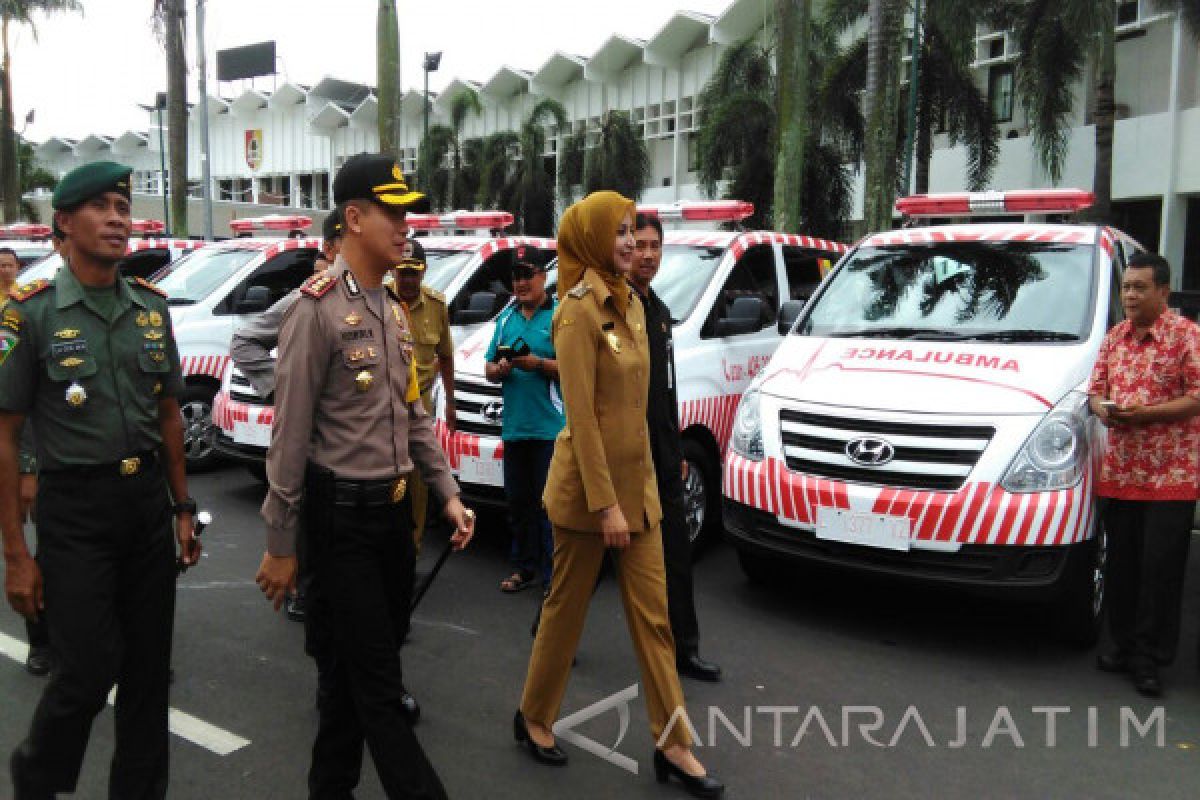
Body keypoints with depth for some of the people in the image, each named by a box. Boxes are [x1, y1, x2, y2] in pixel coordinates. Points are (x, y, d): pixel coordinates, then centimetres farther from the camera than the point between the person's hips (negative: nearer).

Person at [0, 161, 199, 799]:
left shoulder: (151, 307, 7)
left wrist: (182, 508, 11)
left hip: (149, 502, 5)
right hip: (76, 512, -4)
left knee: (148, 667, 11)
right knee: (88, 669, -2)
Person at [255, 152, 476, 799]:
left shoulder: (395, 311, 12)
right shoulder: (318, 310, -13)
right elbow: (289, 436, -14)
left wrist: (447, 492, 9)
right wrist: (280, 545, -12)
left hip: (395, 509, 8)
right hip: (343, 516, -8)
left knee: (358, 671, 18)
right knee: (376, 681, 0)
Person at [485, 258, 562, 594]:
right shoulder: (506, 318, 16)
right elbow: (489, 369, 18)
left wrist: (539, 364, -18)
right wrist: (499, 369, -3)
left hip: (551, 427, -6)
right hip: (514, 426, 6)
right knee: (518, 500, 13)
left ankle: (552, 576, 3)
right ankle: (524, 568, 25)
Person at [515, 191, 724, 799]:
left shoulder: (631, 303, 9)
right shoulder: (578, 312, -16)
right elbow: (580, 416, -19)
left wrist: (634, 484, 17)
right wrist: (605, 503, -20)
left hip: (637, 477, 7)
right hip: (588, 481, -7)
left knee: (653, 613, 10)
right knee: (568, 606, 10)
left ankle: (672, 743, 20)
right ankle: (534, 718, 32)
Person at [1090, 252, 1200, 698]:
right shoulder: (1114, 337, 13)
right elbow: (1096, 388, 17)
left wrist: (1144, 414, -20)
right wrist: (1102, 408, -5)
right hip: (1119, 472, 6)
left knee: (1161, 566, -3)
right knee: (1122, 564, 11)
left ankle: (1149, 658, 6)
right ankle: (1125, 646, 23)